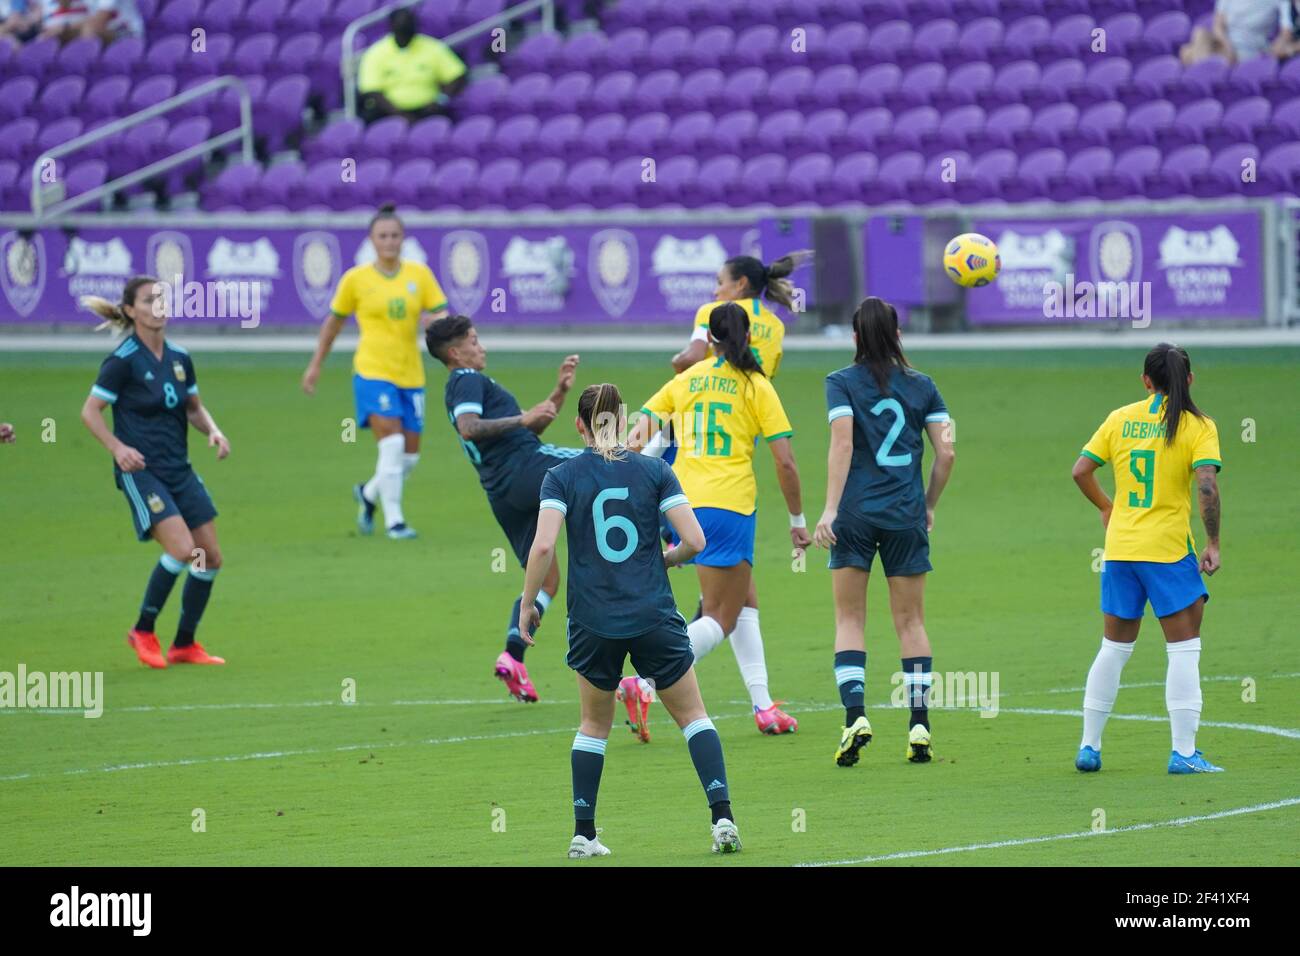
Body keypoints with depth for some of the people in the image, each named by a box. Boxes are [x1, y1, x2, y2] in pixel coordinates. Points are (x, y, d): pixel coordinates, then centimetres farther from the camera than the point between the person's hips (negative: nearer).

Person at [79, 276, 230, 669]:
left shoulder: (180, 358, 8)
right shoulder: (123, 361, -10)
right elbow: (90, 411, -8)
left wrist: (213, 431, 0)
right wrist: (118, 448, -21)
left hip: (179, 470, 7)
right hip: (140, 470, -7)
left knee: (210, 558, 4)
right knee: (182, 548, -21)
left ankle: (185, 644, 18)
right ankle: (143, 632, -2)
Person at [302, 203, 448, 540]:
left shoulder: (420, 274, 4)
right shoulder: (356, 279, -1)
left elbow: (443, 317, 2)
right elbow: (333, 321, 11)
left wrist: (434, 321, -22)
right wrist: (315, 366, 14)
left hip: (410, 374, 4)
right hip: (373, 371, -4)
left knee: (410, 456, 7)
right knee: (392, 444, -18)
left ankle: (368, 494, 34)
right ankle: (394, 520, -9)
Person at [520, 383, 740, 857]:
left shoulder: (561, 477, -3)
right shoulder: (655, 471, -1)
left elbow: (542, 546, -14)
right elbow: (694, 540, -6)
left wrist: (527, 605, -2)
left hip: (593, 621, 0)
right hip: (654, 618, 0)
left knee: (594, 724, 19)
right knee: (693, 715, 13)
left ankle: (583, 835, 16)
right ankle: (723, 818, 0)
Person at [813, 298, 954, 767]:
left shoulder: (842, 383, 0)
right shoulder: (922, 385, 8)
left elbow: (842, 443, -12)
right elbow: (946, 453, 4)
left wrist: (830, 508, -15)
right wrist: (929, 505, 17)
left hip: (855, 515, -2)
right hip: (906, 517, 2)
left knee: (849, 618, 5)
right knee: (910, 622, 8)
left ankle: (855, 714, -12)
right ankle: (919, 725, 2)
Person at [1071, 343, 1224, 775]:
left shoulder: (1120, 419, 5)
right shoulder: (1198, 425, -6)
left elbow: (1080, 471, 5)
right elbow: (1207, 485, -17)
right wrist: (1213, 543, -9)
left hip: (1120, 546, 4)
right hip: (1169, 549, -4)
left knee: (1114, 647, 15)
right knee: (1184, 647, 2)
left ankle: (1089, 746, 18)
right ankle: (1183, 751, -4)